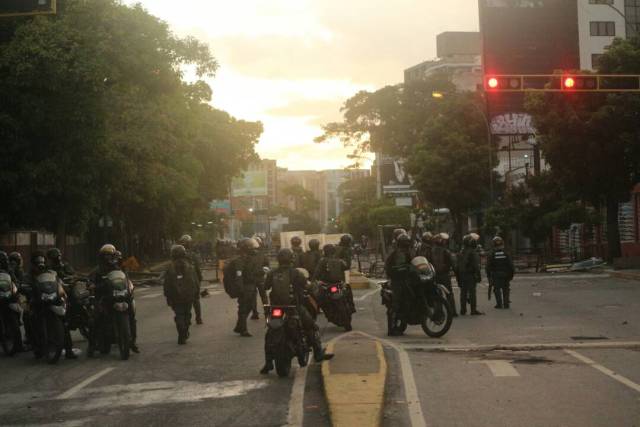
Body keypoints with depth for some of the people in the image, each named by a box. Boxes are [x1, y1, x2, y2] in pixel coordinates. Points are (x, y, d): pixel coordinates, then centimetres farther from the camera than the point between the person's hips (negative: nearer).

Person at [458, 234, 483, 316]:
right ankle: (473, 310, -6)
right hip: (471, 275, -7)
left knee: (463, 293, 9)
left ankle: (463, 310, 11)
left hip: (462, 275, 7)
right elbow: (476, 266, -16)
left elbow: (458, 266, 15)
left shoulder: (461, 253, 12)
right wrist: (478, 276, -13)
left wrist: (459, 277, 19)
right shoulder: (473, 253, -12)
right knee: (472, 292, -5)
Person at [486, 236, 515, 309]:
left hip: (495, 275, -2)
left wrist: (488, 276, 2)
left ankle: (499, 304, 0)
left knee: (497, 289, 4)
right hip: (505, 274, 2)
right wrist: (511, 274, 6)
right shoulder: (506, 253, -2)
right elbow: (511, 264, -2)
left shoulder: (491, 254, -6)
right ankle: (506, 304, 9)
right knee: (505, 289, 10)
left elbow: (488, 266, -5)